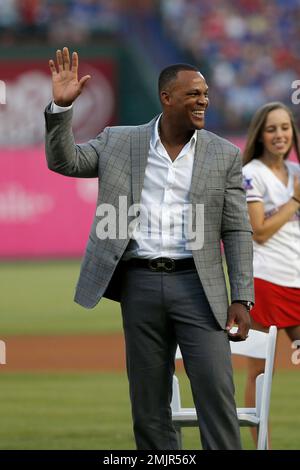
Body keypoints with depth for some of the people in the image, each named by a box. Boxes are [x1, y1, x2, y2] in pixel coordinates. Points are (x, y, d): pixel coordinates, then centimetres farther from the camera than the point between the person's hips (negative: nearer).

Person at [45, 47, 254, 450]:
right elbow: (63, 160, 4)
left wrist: (242, 298, -3)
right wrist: (62, 106, -12)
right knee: (149, 401, 5)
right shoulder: (119, 142, 7)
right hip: (140, 283, 1)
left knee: (216, 395, -7)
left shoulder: (225, 156, 4)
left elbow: (237, 231, 3)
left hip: (196, 284, -1)